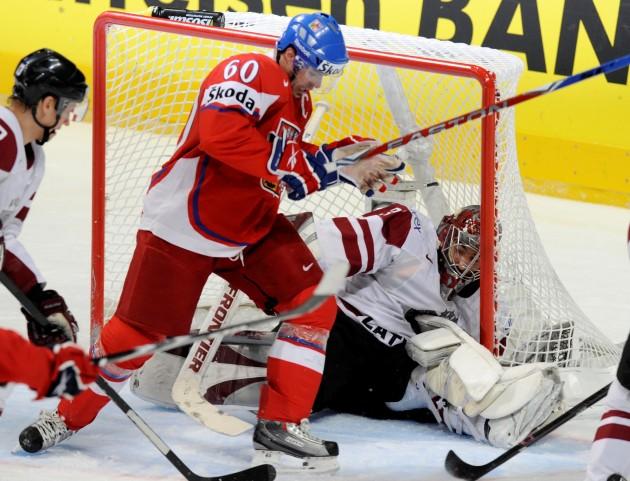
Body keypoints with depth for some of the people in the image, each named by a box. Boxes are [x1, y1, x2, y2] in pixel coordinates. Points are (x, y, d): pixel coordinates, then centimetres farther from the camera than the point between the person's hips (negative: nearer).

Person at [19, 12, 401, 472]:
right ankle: (70, 413, 16)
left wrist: (348, 158, 0)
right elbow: (220, 133, -36)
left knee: (313, 304, -4)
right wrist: (289, 167, -33)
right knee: (140, 330, -5)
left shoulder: (297, 101, 11)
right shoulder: (252, 72, -19)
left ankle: (281, 425, -1)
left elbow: (297, 168, 14)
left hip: (253, 227, 9)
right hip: (184, 224, -9)